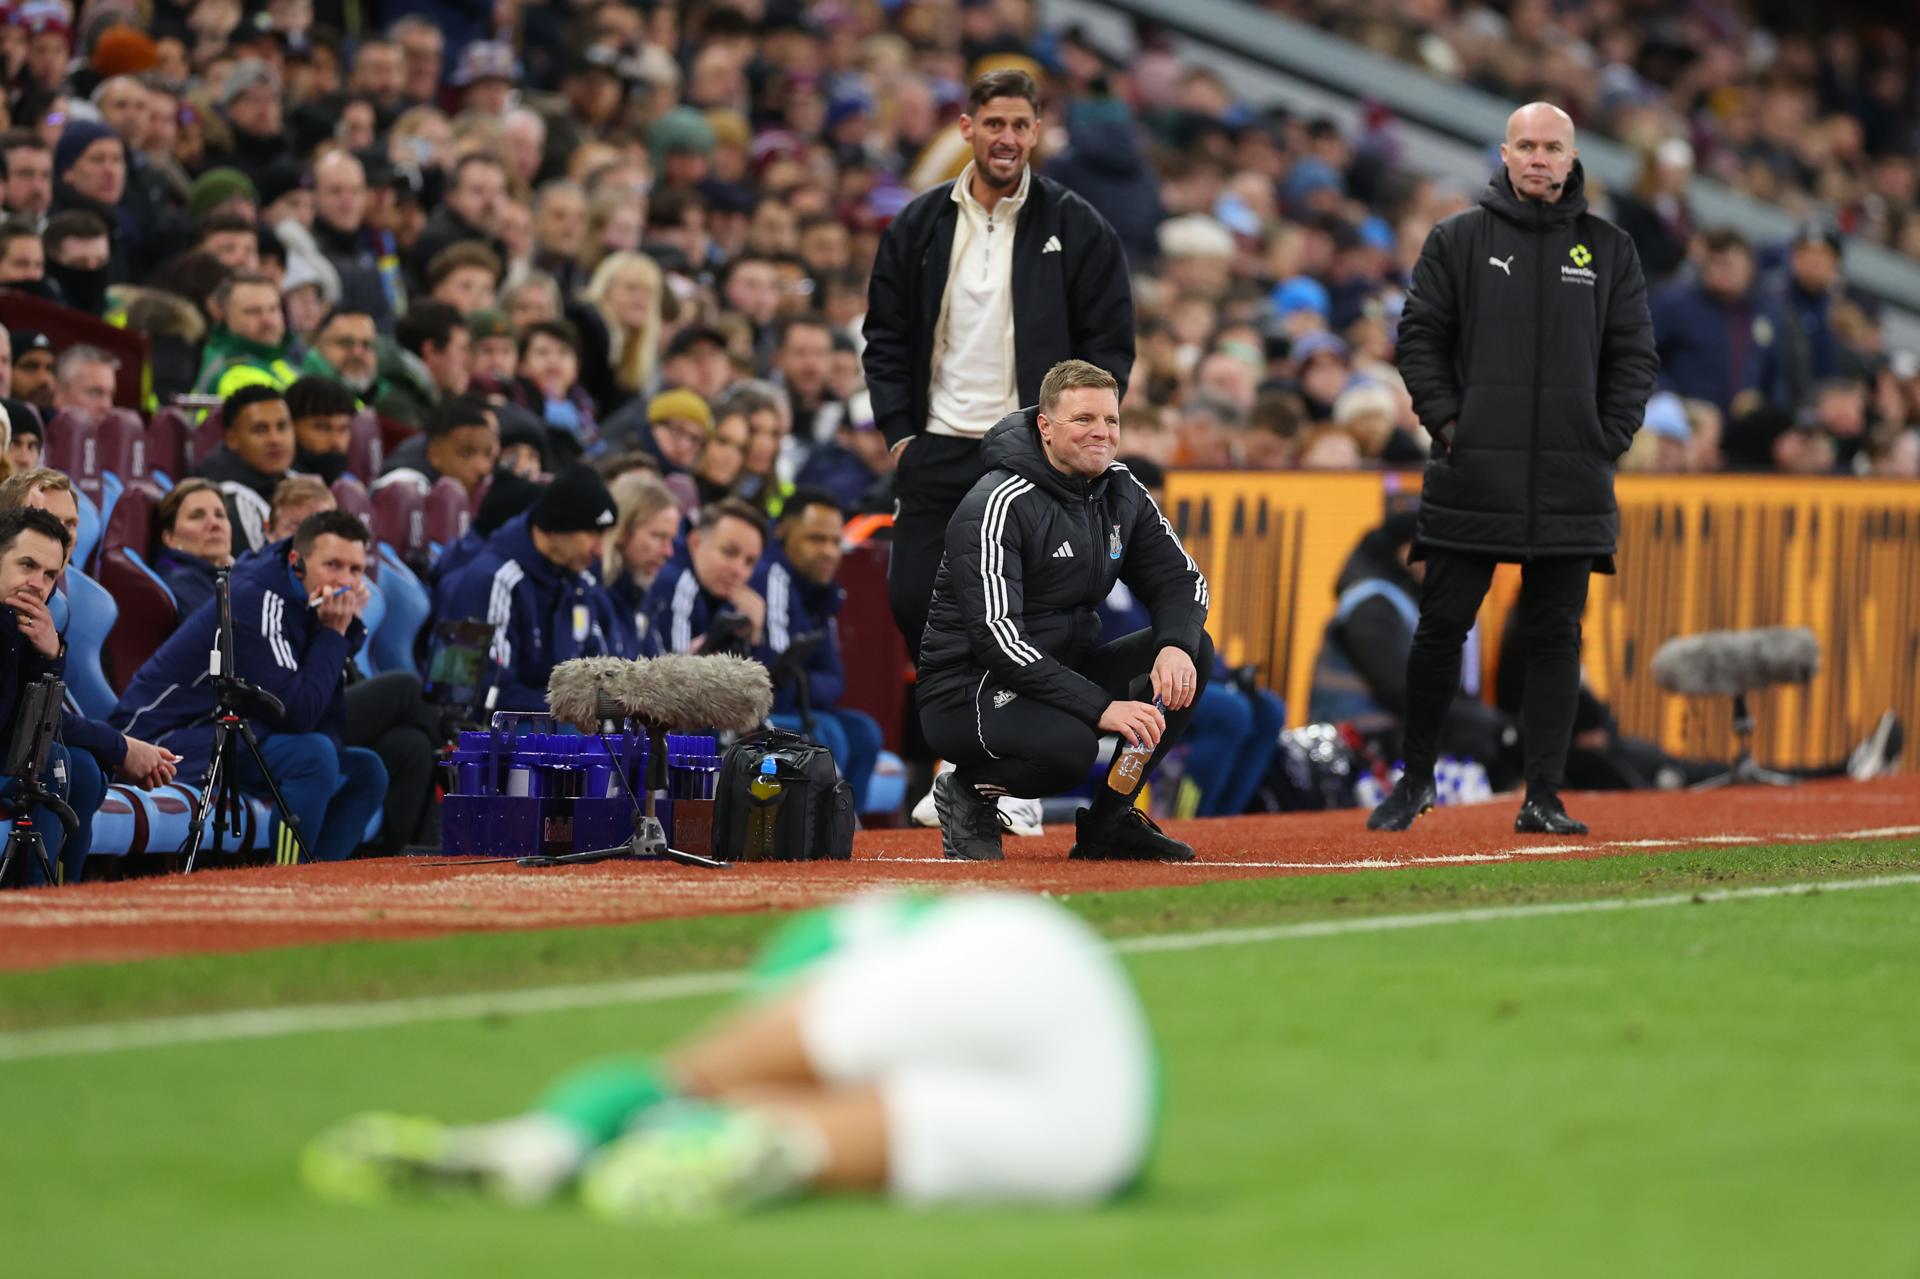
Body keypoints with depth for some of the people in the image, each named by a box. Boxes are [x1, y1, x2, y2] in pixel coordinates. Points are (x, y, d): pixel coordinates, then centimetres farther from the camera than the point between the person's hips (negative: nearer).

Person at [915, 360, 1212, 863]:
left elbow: (1180, 580, 7)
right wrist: (1102, 707, -35)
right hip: (967, 692, -8)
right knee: (1067, 744, -38)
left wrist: (1177, 646, -18)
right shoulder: (999, 507, -21)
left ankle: (1109, 821, 0)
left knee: (1194, 652, -8)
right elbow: (997, 639, -28)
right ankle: (969, 789, -4)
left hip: (1063, 673, 8)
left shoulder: (1121, 492, 4)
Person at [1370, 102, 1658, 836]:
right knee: (1442, 628, 0)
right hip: (1472, 474, -1)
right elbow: (1420, 335, 5)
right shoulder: (1458, 240, 5)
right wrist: (1444, 420, -5)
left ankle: (1543, 797, 5)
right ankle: (1415, 780, 13)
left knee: (1557, 636, 2)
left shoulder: (1609, 250, 10)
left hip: (1571, 480, 1)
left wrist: (1607, 441, 1)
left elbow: (1634, 355, 11)